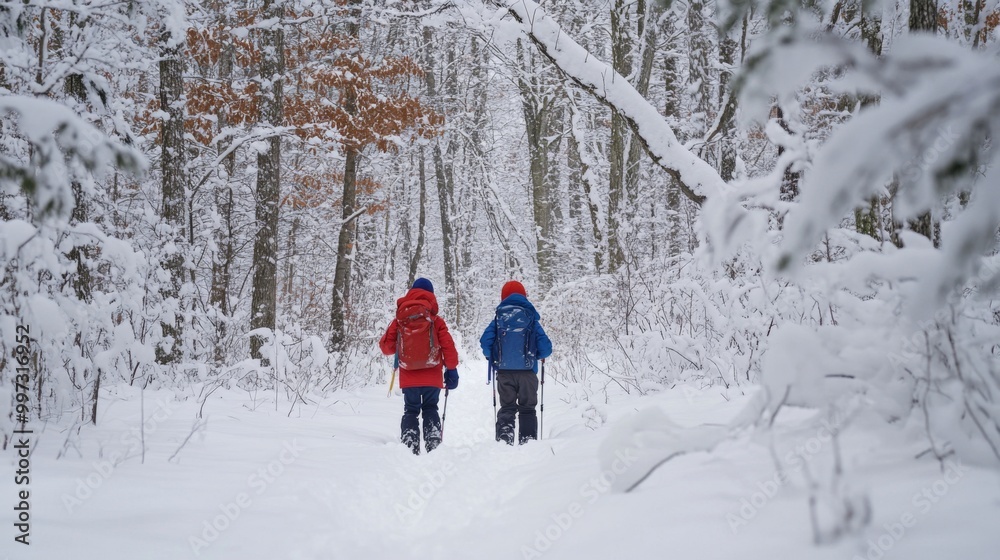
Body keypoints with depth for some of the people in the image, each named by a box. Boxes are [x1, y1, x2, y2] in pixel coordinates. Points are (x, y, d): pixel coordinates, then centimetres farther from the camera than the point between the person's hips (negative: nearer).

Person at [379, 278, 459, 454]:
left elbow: (386, 345, 0)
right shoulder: (436, 321, -5)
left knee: (410, 411, 11)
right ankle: (434, 445, 1)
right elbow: (448, 346, -5)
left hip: (408, 377, 0)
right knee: (430, 410, 13)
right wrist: (452, 369, 6)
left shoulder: (399, 320, -2)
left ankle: (410, 447, -1)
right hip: (432, 377, 0)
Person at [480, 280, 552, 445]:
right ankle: (528, 440, 4)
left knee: (507, 408, 10)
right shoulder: (532, 321, 1)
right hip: (527, 371, 0)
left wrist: (493, 357, 11)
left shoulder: (498, 320, 2)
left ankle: (504, 437, -5)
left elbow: (485, 342, -9)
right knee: (527, 408, 10)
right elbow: (546, 348, -4)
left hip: (504, 371, 1)